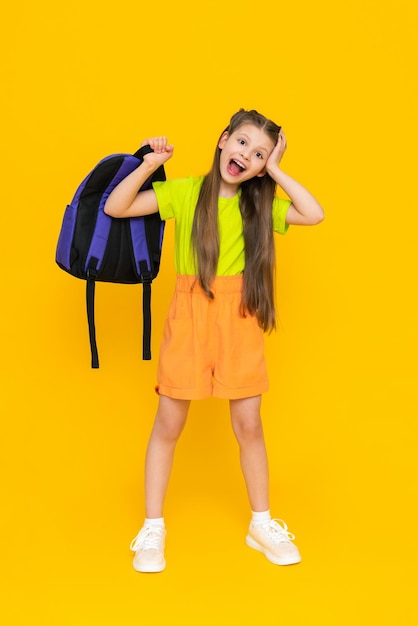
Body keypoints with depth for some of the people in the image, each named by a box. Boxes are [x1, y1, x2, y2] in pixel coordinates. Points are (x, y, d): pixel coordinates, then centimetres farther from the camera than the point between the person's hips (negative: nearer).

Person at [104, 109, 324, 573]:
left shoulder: (259, 205, 5)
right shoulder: (184, 192, -1)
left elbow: (314, 215, -8)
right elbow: (115, 208, -4)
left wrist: (276, 172, -5)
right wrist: (149, 165, -15)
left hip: (239, 319, 2)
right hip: (189, 314, -1)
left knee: (248, 424, 8)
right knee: (168, 424, 5)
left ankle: (261, 523, 25)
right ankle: (153, 528, 20)